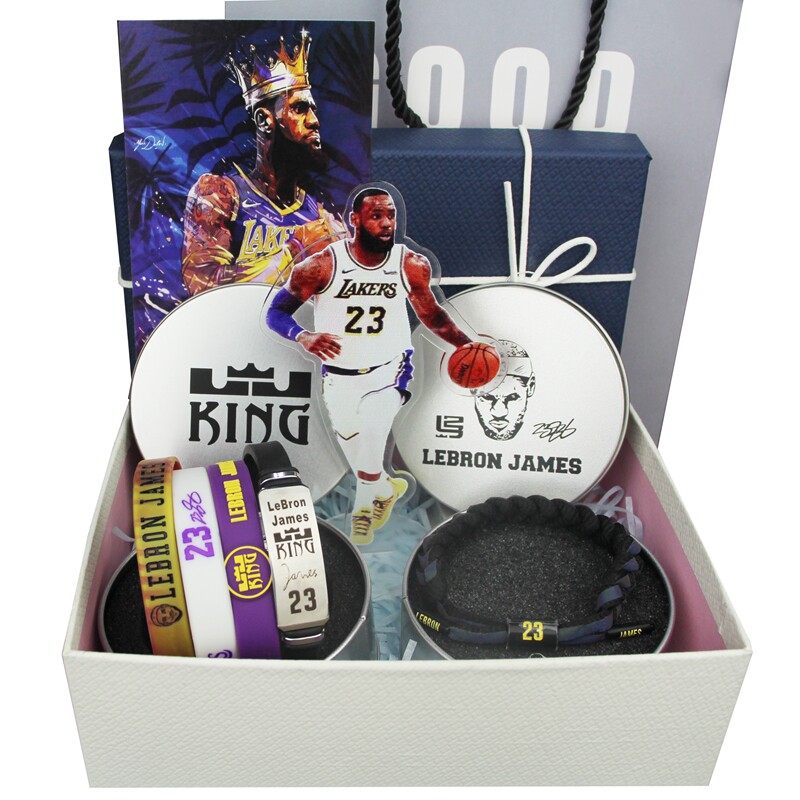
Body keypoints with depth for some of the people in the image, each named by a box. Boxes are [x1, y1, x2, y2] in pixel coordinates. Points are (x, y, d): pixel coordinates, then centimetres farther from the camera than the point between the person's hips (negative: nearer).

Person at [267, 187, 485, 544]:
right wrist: (304, 337, -32)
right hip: (339, 377, 1)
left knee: (371, 431, -25)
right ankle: (388, 487, 51)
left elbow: (430, 313, 7)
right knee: (355, 454, 17)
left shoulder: (412, 265, -11)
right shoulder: (322, 266, -18)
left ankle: (366, 506, 5)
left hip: (388, 370, -1)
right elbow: (276, 312, -12)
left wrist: (465, 344, -7)